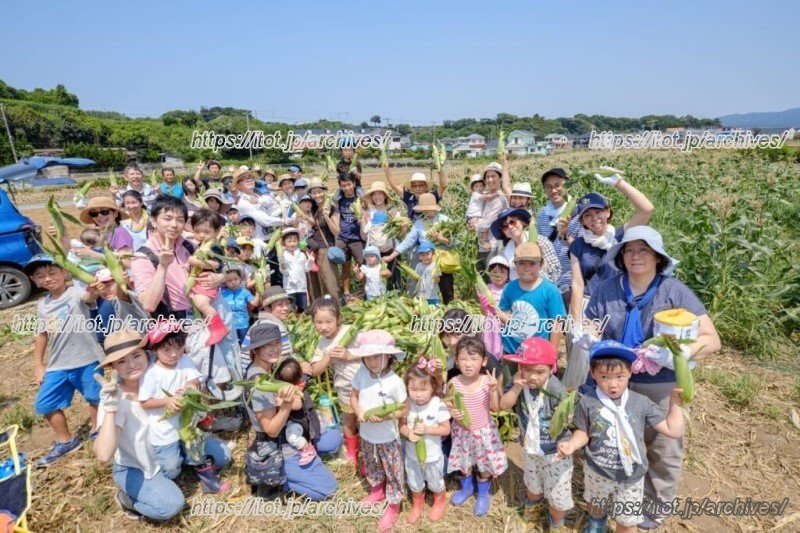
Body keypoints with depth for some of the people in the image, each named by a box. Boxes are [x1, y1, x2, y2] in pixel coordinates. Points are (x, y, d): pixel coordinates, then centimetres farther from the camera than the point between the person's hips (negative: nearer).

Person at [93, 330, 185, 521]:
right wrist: (110, 408, -42)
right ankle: (126, 498, 4)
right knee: (170, 506, -24)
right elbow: (103, 455, -37)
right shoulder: (114, 398, -26)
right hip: (133, 468, -4)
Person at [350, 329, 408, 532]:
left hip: (388, 438, -4)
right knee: (371, 466, 29)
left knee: (393, 472, 15)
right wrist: (358, 411, -19)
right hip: (367, 434, 5)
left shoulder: (395, 382, -26)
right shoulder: (361, 374, -14)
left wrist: (386, 416, -29)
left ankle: (393, 506, 38)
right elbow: (353, 397, 0)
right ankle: (377, 490, 56)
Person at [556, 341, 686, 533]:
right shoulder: (587, 401, -19)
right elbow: (583, 433, -8)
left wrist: (675, 403, -17)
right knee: (596, 505, 29)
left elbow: (674, 431, -11)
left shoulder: (641, 403, -16)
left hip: (630, 477, 0)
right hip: (596, 472, 1)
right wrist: (571, 444, -27)